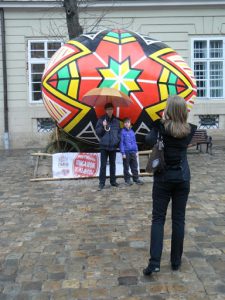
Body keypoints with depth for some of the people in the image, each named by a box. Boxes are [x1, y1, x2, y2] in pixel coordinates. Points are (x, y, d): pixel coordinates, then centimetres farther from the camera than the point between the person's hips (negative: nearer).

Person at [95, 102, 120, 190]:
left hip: (113, 146, 3)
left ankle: (113, 181, 21)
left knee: (112, 164, 12)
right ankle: (101, 183, 1)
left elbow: (119, 132, 13)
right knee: (103, 165, -3)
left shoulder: (116, 120, 7)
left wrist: (117, 140, -2)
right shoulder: (101, 120, -1)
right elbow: (97, 132, -1)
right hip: (104, 146, -3)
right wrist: (103, 126, -17)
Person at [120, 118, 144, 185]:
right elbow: (121, 143, -7)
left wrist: (136, 151, 12)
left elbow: (134, 142, 15)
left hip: (133, 152, 5)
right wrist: (123, 153, -11)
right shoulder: (122, 132, -6)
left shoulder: (132, 131, 9)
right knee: (126, 167, 5)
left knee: (134, 166, 9)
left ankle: (136, 179, 17)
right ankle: (127, 180, 14)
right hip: (126, 152, -5)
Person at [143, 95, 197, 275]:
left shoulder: (161, 126, -10)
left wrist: (162, 121, -7)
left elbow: (149, 142, -23)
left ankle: (154, 262, -4)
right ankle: (176, 261, 19)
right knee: (179, 219, 9)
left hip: (163, 178, -2)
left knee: (158, 218, 3)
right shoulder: (190, 130, -2)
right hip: (183, 178, 2)